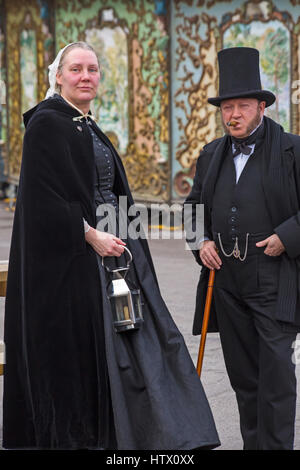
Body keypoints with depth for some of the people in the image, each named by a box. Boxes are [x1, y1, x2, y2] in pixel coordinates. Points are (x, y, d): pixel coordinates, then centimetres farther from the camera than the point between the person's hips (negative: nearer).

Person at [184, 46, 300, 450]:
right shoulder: (211, 155, 12)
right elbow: (194, 205, 22)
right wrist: (200, 242, 6)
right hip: (226, 279, 5)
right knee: (242, 371, 11)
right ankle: (252, 442, 22)